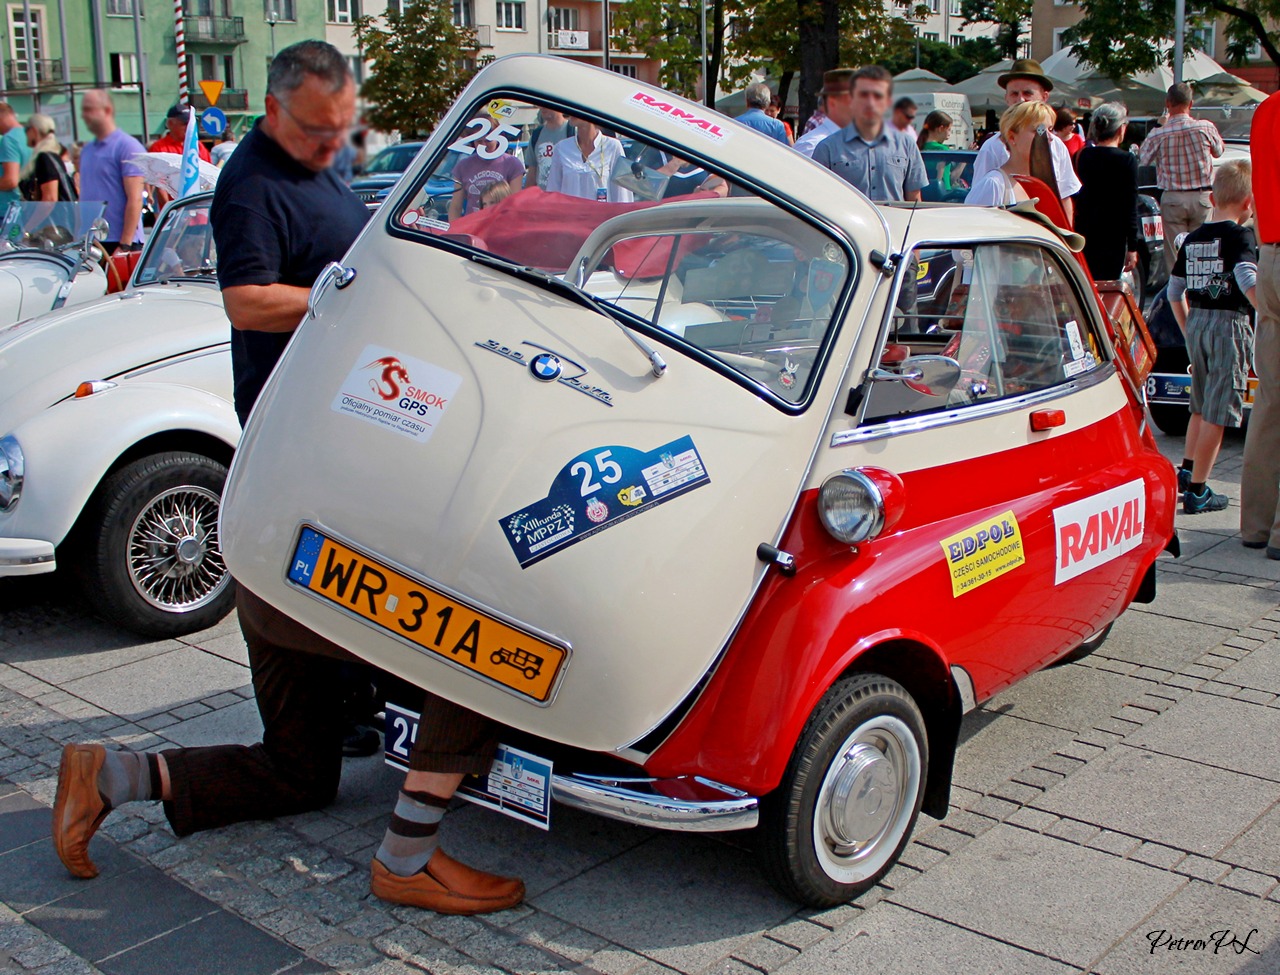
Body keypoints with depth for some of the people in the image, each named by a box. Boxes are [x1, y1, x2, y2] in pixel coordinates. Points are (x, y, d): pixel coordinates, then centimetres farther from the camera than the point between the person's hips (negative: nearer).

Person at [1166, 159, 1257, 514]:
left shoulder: (1192, 239, 10)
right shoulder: (1240, 236, -10)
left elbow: (1175, 291, 15)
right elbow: (1249, 283, -25)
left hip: (1195, 323, 7)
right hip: (1229, 325, -7)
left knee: (1201, 405, 23)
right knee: (1216, 415, -1)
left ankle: (1187, 470, 32)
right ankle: (1197, 491, 2)